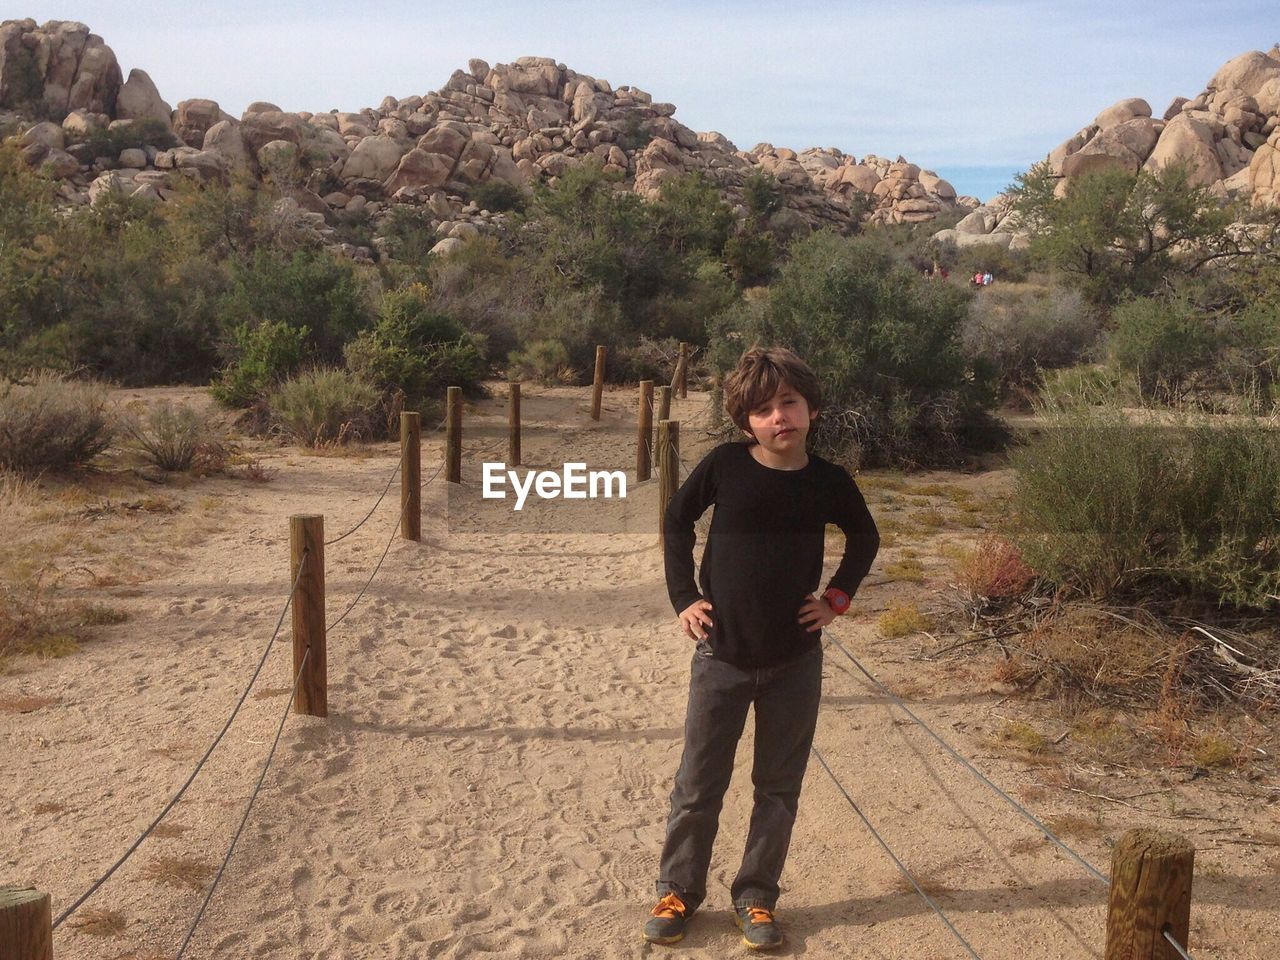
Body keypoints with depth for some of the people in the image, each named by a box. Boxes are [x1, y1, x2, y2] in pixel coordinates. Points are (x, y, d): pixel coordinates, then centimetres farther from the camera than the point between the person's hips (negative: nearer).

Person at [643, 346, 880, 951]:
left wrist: (837, 598, 2)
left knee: (778, 787, 12)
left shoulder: (828, 482, -6)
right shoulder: (725, 466, -10)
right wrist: (683, 597, -2)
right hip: (721, 656, -1)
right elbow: (677, 521, 5)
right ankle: (678, 890, 27)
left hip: (795, 661, 1)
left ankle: (756, 897, 28)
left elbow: (864, 539, 13)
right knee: (698, 784, 9)